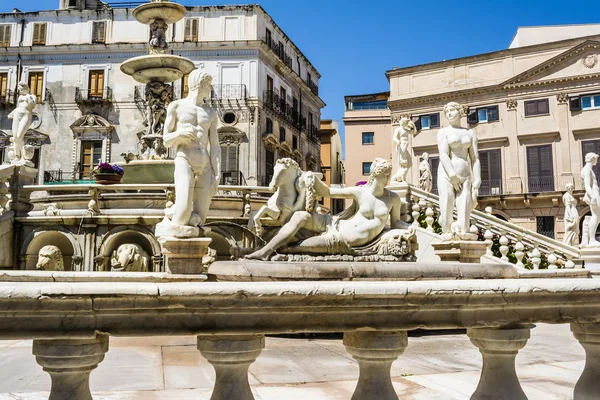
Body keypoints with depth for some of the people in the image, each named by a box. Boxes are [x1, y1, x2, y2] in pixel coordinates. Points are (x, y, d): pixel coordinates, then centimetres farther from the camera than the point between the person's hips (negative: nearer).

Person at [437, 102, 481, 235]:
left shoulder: (470, 133, 17)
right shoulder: (443, 132, 6)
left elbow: (475, 158, 8)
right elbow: (443, 155, -9)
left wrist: (477, 180, -4)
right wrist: (453, 176, -20)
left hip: (464, 177, 3)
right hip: (447, 175, -3)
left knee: (464, 216, -5)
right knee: (447, 213, -9)